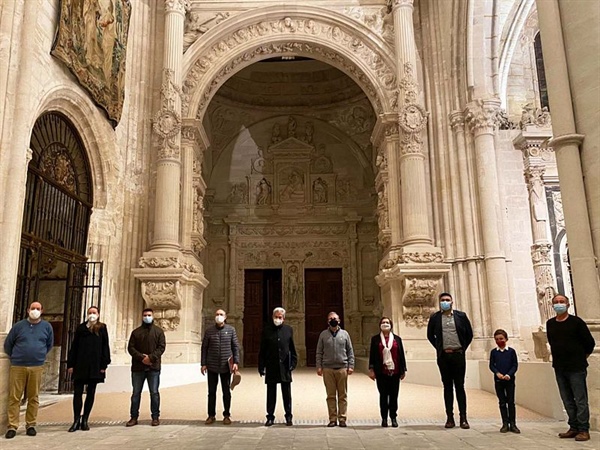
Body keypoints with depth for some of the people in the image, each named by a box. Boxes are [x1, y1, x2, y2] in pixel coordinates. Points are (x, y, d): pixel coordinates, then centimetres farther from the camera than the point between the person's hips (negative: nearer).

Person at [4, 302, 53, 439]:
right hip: (17, 367, -1)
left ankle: (31, 425, 13)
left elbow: (49, 344, 19)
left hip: (37, 367, 1)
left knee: (33, 397, 5)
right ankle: (12, 426, 5)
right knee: (14, 397, -1)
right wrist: (15, 357, 15)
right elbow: (7, 345, 13)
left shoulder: (47, 327, 6)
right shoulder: (18, 325, 3)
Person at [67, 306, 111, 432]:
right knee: (78, 392, -1)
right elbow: (74, 347, 7)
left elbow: (105, 347, 1)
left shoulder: (102, 329, 3)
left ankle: (85, 420, 15)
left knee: (90, 393, 6)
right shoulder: (81, 328, 8)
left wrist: (104, 365, -6)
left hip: (95, 366, -1)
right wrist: (70, 364, 1)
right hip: (80, 365, 1)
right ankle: (76, 421, 5)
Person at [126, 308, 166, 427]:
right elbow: (130, 348, 1)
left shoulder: (159, 331, 7)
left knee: (154, 393, 2)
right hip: (138, 367, 2)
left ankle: (155, 417, 9)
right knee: (136, 393, 7)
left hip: (153, 367, -1)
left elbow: (162, 347, -2)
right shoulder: (136, 332, 10)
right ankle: (134, 417, 15)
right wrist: (141, 357, -14)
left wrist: (151, 357, -16)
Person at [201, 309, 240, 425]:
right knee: (211, 392, 9)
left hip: (226, 366, 0)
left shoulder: (231, 330, 0)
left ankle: (227, 415, 19)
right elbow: (204, 348, 3)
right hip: (212, 366, 1)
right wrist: (203, 364, -2)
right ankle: (211, 415, 20)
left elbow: (235, 347, 1)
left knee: (226, 392, 8)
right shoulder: (209, 331, 1)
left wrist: (236, 362, -7)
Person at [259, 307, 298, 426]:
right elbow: (262, 350, 1)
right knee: (271, 393, 8)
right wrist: (261, 366, -2)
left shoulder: (288, 330, 4)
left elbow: (292, 348, 7)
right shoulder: (267, 330, 1)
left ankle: (288, 417, 19)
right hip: (271, 367, 0)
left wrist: (293, 363, -2)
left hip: (285, 366, 1)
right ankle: (270, 417, 19)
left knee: (287, 393, 7)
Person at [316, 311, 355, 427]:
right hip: (328, 369, 0)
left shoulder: (344, 334, 8)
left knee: (342, 395, 3)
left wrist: (351, 366, 0)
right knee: (331, 395, 4)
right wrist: (319, 366, -1)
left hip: (342, 368, 0)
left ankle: (342, 418, 10)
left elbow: (350, 351, 8)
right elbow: (319, 352, 7)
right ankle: (332, 419, 11)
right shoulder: (323, 334, 7)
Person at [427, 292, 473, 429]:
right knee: (447, 386, 5)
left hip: (458, 355, -1)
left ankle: (463, 418, 6)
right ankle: (449, 418, 9)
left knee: (460, 386, 2)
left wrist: (463, 348, 5)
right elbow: (430, 335, 14)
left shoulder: (461, 316, 3)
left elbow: (469, 334, 10)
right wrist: (439, 348, 7)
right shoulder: (435, 317, 4)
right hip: (443, 356, 1)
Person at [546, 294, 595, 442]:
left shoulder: (576, 322, -7)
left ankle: (583, 430, 5)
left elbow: (590, 342, -1)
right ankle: (574, 428, 19)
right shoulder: (550, 324, 7)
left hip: (576, 368, -5)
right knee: (567, 400, 11)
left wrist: (581, 357, 8)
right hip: (559, 368, 5)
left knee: (580, 400, -2)